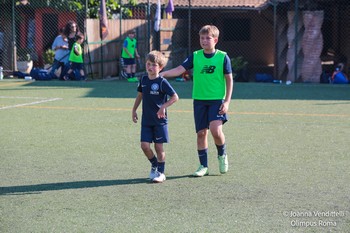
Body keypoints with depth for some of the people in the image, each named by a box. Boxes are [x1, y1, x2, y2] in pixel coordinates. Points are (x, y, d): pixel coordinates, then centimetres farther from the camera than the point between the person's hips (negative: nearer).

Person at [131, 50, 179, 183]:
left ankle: (161, 173, 13)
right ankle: (154, 165, 23)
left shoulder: (162, 82, -12)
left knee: (158, 147, 0)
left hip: (160, 120, -4)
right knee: (144, 145, -3)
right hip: (146, 120, 4)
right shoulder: (143, 80, 5)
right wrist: (134, 110, 17)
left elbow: (175, 97, -11)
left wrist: (164, 107, -21)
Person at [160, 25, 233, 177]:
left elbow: (229, 80, -1)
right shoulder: (195, 56, 2)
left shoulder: (223, 57, -3)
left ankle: (222, 155, 11)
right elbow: (180, 69, -8)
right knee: (201, 133, 4)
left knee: (216, 130, -18)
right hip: (199, 100, 3)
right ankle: (203, 166, 16)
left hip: (217, 100, -3)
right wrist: (162, 73, -25)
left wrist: (227, 101, -7)